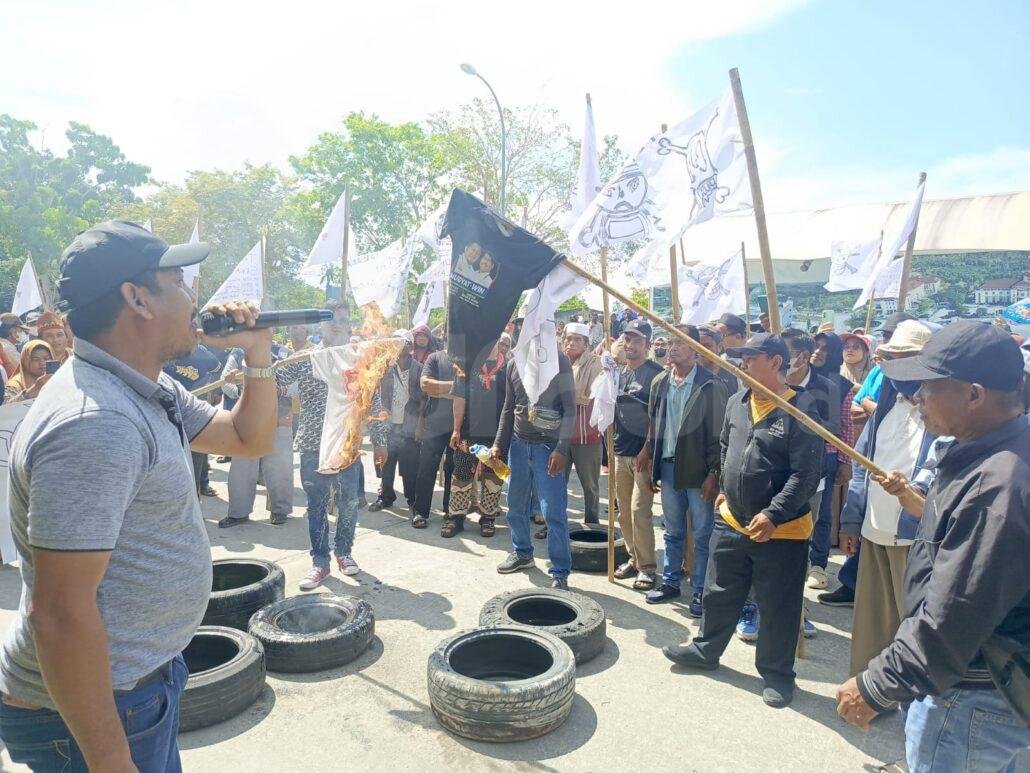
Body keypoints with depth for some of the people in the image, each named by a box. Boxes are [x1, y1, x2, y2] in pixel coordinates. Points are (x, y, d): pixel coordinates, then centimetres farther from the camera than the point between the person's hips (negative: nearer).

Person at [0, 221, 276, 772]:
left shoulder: (151, 393, 3)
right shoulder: (93, 422, -28)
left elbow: (250, 439, 15)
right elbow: (61, 613, -29)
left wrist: (258, 357, -1)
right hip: (94, 706, -9)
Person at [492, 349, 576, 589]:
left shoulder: (560, 361, -5)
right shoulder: (513, 364, 9)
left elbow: (570, 408, -8)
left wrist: (561, 449, -16)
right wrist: (499, 444, 9)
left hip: (547, 445, -5)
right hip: (518, 443, 5)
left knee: (553, 511, -7)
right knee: (516, 505, 12)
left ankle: (560, 572, 2)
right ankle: (522, 552, 33)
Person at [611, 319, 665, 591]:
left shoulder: (655, 373, -6)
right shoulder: (618, 372, 12)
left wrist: (648, 449, -15)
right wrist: (610, 448, 8)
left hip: (643, 454, -6)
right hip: (620, 452, 6)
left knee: (639, 512, -7)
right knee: (624, 512, 11)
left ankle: (647, 568, 4)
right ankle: (634, 558, 25)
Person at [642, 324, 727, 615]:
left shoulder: (710, 386, -10)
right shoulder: (660, 382, 7)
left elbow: (718, 433, -10)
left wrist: (714, 473, -12)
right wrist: (652, 465, 11)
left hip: (698, 470, -5)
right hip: (668, 468, 5)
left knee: (703, 534, 5)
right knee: (672, 532, 17)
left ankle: (700, 589, 17)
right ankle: (670, 582, 29)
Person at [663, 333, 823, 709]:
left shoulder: (801, 409, -17)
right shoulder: (737, 402, 4)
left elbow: (806, 474, -20)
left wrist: (773, 515, -26)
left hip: (782, 530, -6)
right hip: (731, 521, 6)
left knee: (778, 608, 10)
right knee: (719, 594, 20)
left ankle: (777, 674, 30)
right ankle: (705, 650, 39)